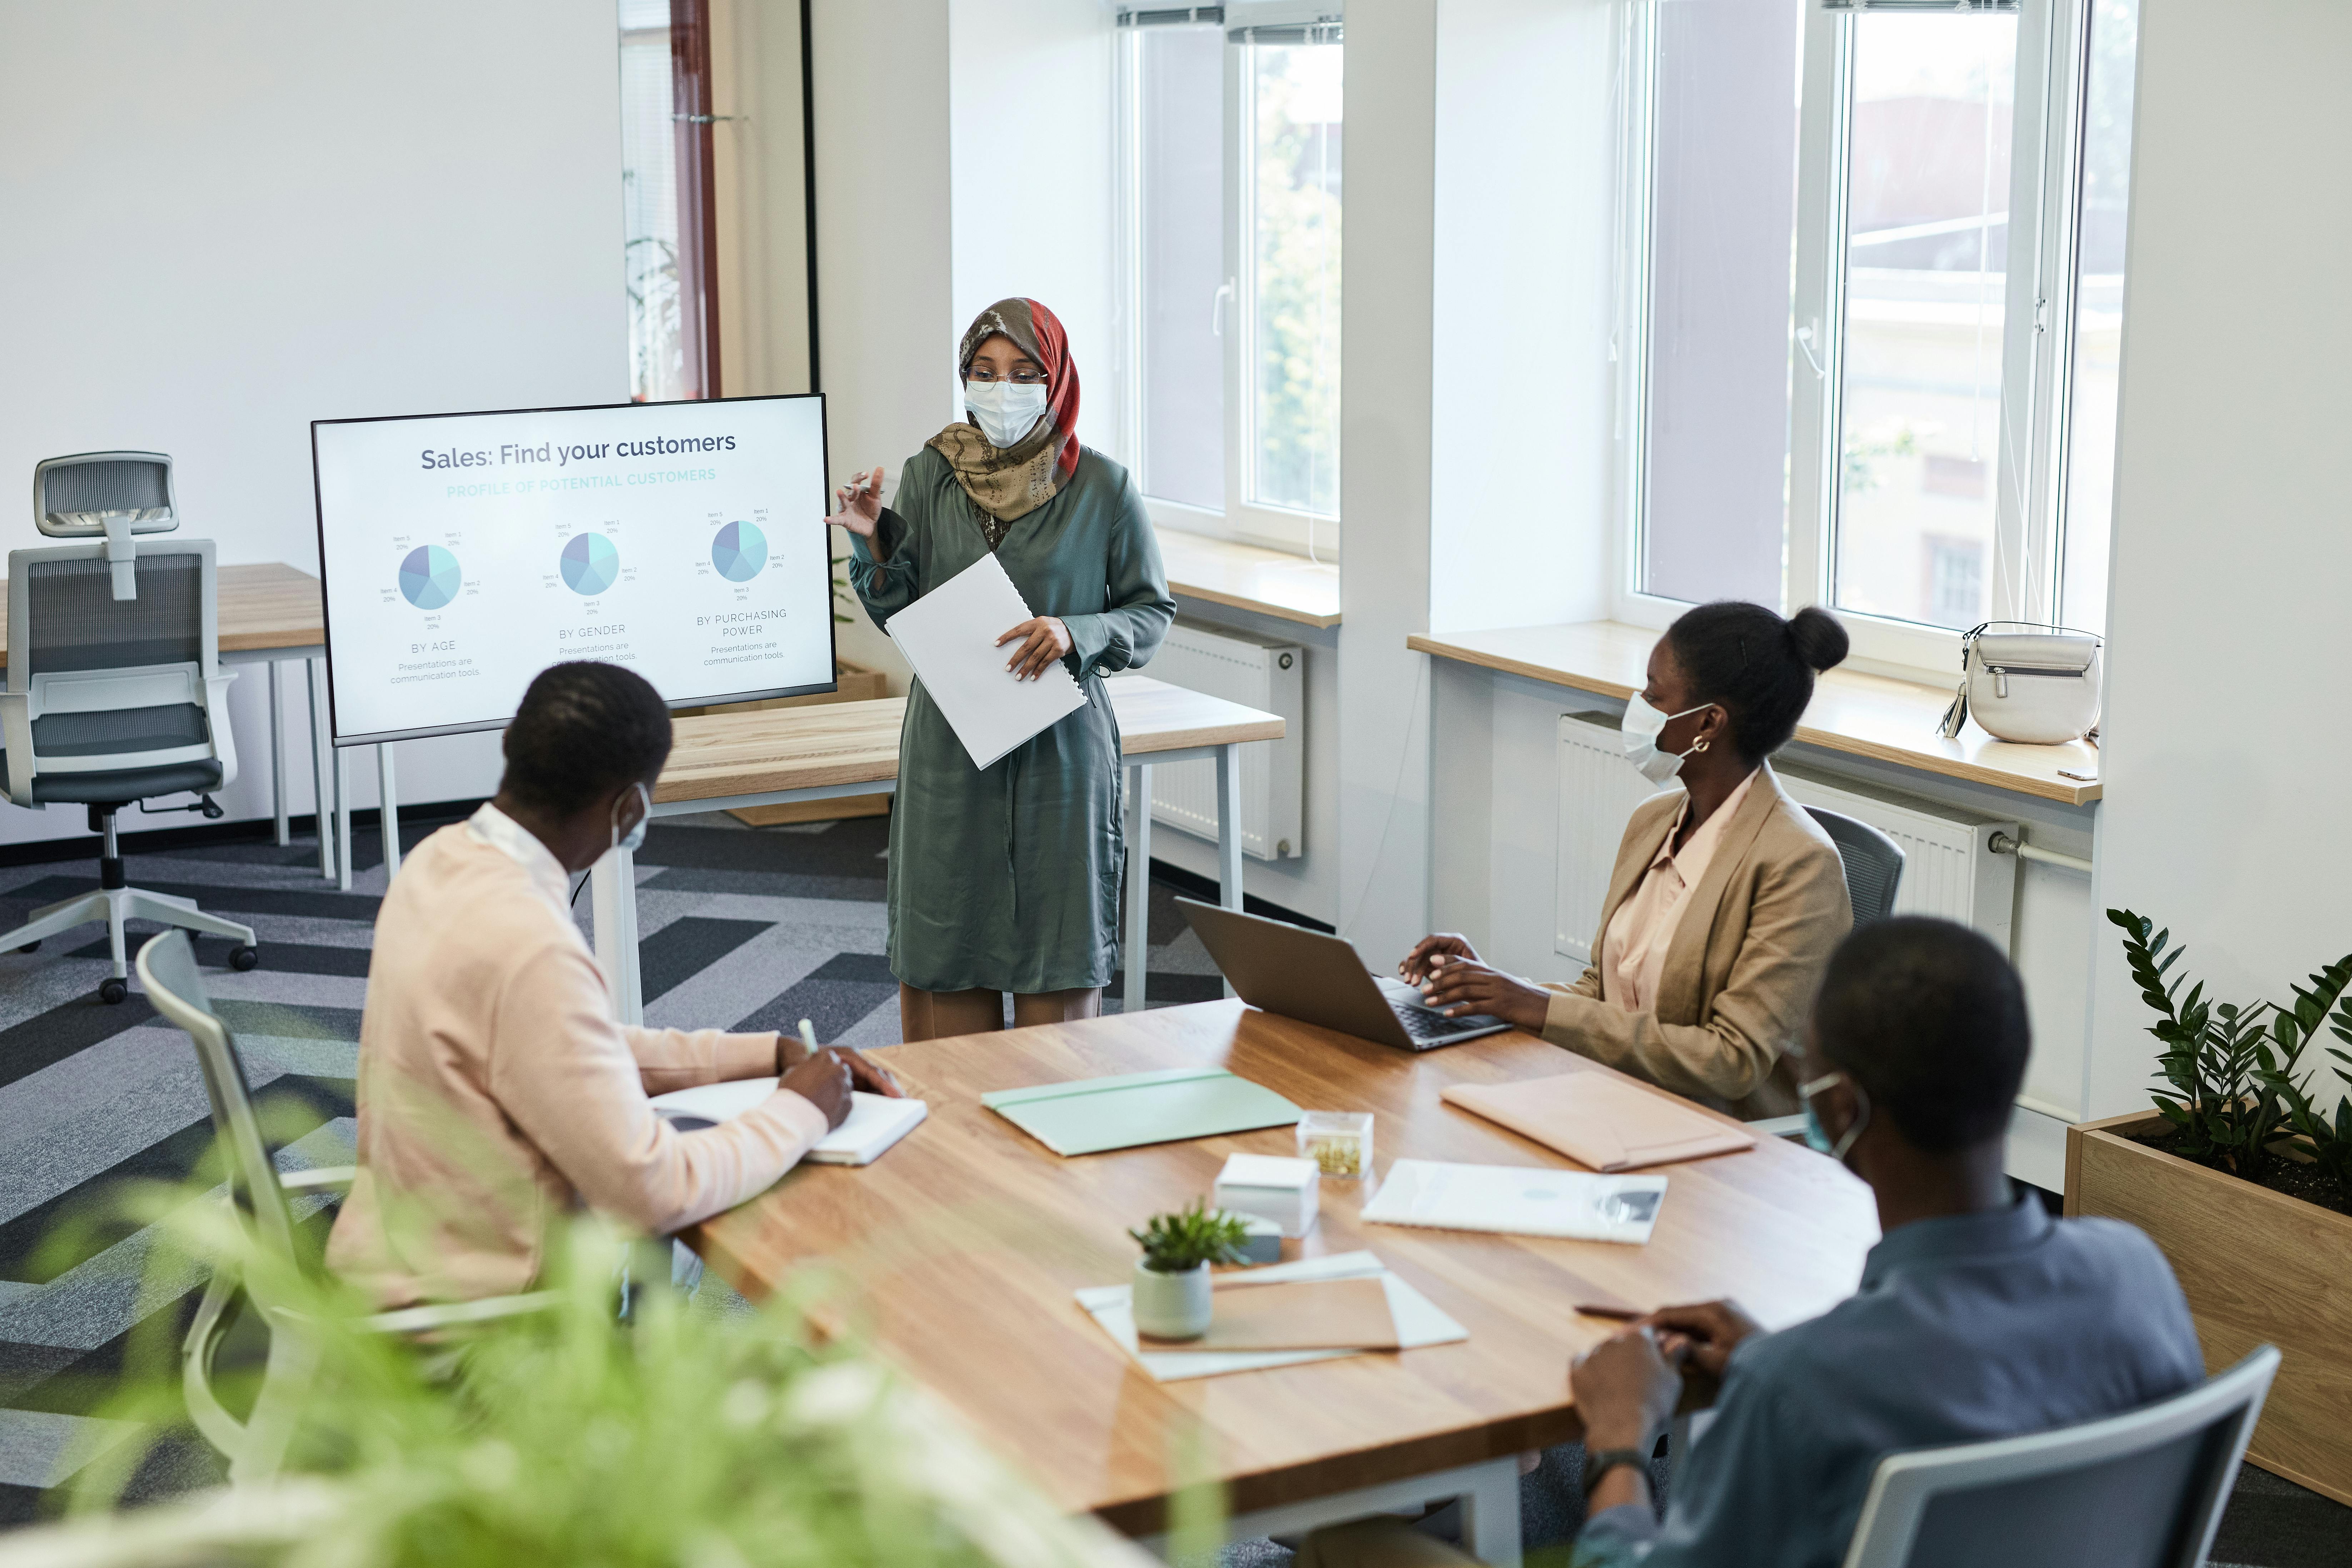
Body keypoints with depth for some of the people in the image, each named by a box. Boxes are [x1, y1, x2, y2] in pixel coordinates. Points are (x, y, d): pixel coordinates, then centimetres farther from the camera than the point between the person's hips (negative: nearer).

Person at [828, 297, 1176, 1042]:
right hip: (949, 748, 2)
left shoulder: (1102, 487, -4)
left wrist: (1076, 633, -16)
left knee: (1059, 952, 3)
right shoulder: (929, 475, 3)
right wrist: (873, 543, -11)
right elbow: (900, 617, 7)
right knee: (951, 950, 7)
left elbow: (1152, 611, 2)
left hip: (1060, 744, -2)